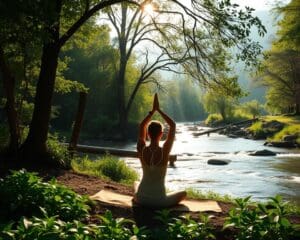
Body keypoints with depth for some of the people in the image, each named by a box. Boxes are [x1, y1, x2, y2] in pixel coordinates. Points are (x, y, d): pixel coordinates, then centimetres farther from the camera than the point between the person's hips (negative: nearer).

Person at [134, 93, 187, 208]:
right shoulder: (164, 151, -18)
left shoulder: (141, 150, -12)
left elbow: (141, 126, 5)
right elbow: (173, 126, -7)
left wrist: (153, 110, 2)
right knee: (184, 193, 27)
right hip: (160, 202, -4)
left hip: (142, 198, 4)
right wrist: (159, 110, -4)